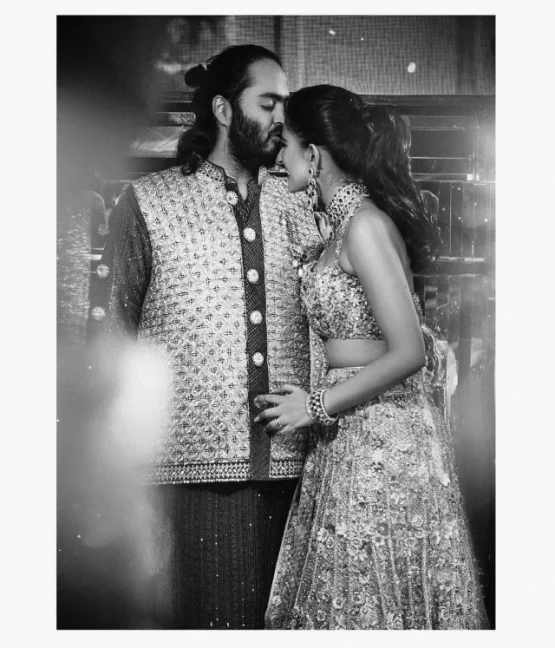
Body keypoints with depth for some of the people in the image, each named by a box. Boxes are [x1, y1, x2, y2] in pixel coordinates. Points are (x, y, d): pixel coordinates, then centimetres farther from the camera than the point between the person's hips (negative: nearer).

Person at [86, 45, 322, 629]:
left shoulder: (299, 208, 14)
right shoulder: (149, 202, 3)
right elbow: (107, 326, 2)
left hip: (285, 467, 3)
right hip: (191, 466, -3)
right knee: (197, 615, 1)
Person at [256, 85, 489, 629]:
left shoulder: (365, 223, -16)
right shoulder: (342, 222, 12)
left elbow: (407, 353, -20)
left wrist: (317, 406, -14)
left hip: (382, 437, -9)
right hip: (349, 438, 9)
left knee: (371, 602, 2)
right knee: (344, 595, 15)